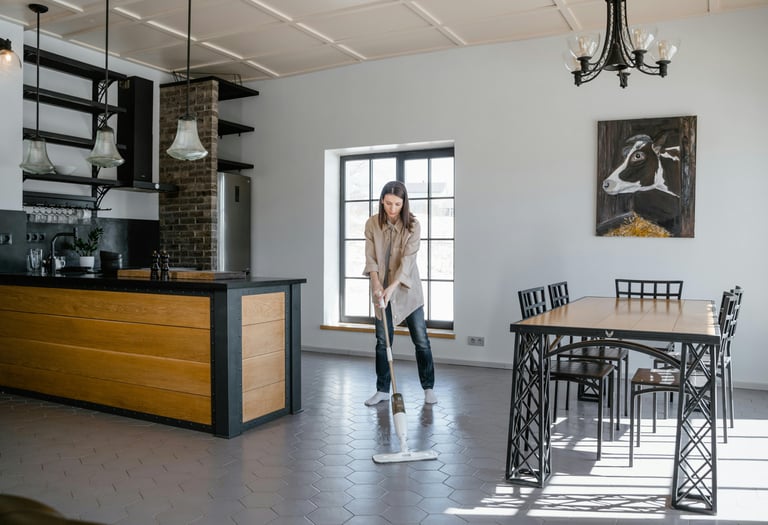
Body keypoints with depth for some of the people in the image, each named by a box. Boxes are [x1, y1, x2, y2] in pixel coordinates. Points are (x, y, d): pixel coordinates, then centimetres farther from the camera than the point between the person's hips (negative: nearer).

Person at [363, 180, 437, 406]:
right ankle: (382, 390, 17)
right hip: (382, 289, 2)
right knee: (382, 341, 6)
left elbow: (407, 260, -20)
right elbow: (371, 258, -6)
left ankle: (428, 388, 17)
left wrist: (392, 287, -31)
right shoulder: (372, 224, -5)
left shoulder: (413, 225, -13)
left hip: (407, 289, -2)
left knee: (421, 340, 2)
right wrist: (376, 283, -22)